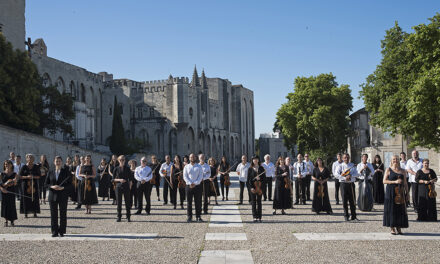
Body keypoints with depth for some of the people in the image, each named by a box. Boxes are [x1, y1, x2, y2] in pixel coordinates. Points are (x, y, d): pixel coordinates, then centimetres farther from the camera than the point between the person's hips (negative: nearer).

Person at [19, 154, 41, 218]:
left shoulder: (36, 167, 5)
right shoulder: (24, 167, 3)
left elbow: (39, 176, 5)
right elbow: (20, 176, 2)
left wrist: (33, 177, -13)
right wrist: (27, 177, -15)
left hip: (34, 184, 1)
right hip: (25, 185, -1)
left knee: (35, 199, -2)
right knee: (26, 199, -3)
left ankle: (35, 213, 4)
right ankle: (26, 213, 4)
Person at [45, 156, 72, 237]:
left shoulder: (66, 171, 1)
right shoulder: (50, 172, 8)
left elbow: (70, 184, -1)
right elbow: (46, 183, 7)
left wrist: (62, 188, -18)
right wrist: (52, 186, -13)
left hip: (63, 196, -2)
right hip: (53, 195, 2)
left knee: (63, 214, 2)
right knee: (53, 214, 2)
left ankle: (62, 231, 11)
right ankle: (54, 231, 10)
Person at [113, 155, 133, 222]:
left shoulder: (127, 169, 5)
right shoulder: (116, 169, 4)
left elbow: (130, 179, 7)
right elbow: (113, 179, 4)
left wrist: (130, 187, 1)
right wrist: (119, 180, -13)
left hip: (126, 187, 0)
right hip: (118, 187, 0)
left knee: (127, 202, 1)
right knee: (119, 202, 2)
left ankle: (128, 217, 9)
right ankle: (119, 217, 10)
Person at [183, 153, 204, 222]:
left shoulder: (199, 167, 7)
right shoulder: (186, 167, 8)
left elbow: (200, 176, -1)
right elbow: (185, 177, 1)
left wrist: (195, 183, -13)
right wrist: (190, 183, -13)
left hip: (197, 186, 0)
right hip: (189, 186, 0)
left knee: (198, 202, 2)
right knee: (189, 202, 1)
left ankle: (198, 217, 8)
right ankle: (189, 217, 7)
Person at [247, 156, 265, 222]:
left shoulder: (261, 168, 7)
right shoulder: (250, 169, 3)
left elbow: (264, 178, 5)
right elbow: (248, 179, -1)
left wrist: (259, 178, -16)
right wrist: (251, 187, -11)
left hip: (259, 187, 1)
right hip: (252, 187, -1)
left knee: (259, 202, 3)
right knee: (253, 202, 1)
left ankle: (259, 217, 7)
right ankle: (255, 217, 6)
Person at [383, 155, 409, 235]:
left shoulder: (402, 171, 12)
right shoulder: (388, 170, 2)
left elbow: (405, 183, 13)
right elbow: (384, 181, -5)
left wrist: (407, 193, 6)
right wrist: (394, 181, -15)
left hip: (400, 192, 3)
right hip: (391, 192, -3)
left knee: (400, 209, 0)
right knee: (391, 209, -4)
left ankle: (399, 228, 9)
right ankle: (392, 228, 3)